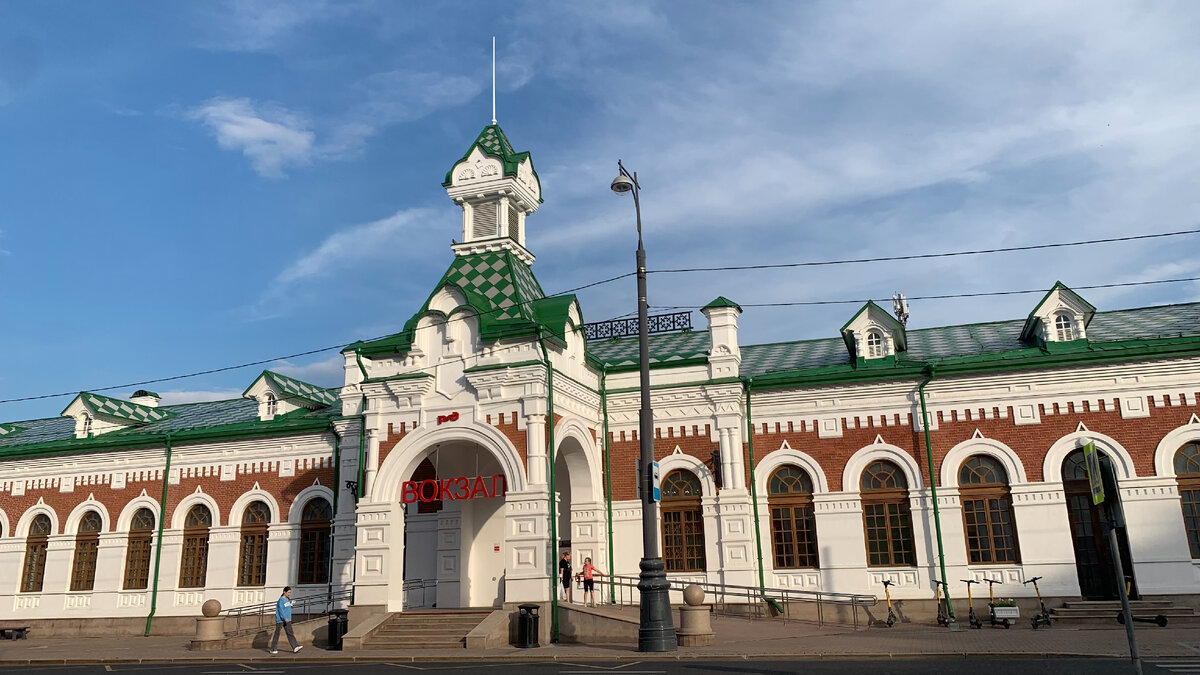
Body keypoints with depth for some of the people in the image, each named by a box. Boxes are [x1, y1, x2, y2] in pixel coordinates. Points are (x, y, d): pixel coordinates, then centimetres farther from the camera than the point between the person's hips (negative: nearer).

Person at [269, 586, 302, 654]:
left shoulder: (288, 599, 10)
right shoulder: (281, 600, -13)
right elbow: (281, 610, -22)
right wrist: (285, 618, -28)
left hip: (287, 620, 7)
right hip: (280, 620, -7)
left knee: (290, 633, -2)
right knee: (277, 634, 3)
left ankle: (295, 647, -11)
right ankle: (273, 649, 15)